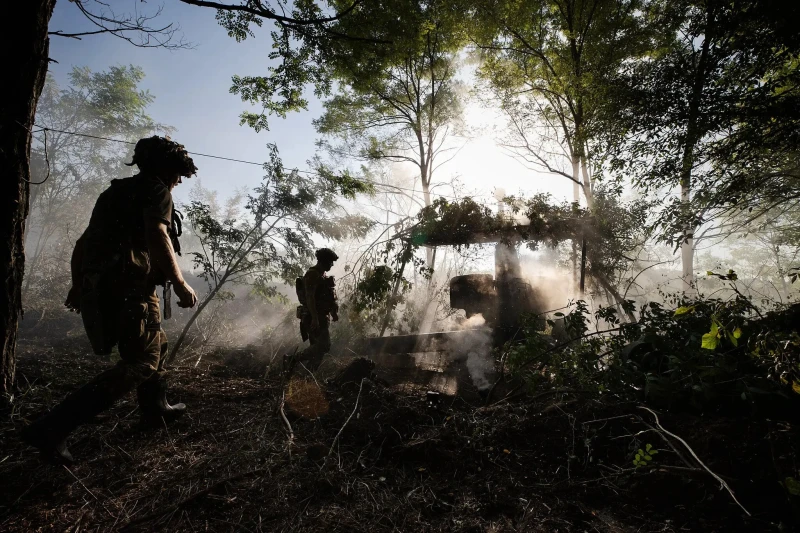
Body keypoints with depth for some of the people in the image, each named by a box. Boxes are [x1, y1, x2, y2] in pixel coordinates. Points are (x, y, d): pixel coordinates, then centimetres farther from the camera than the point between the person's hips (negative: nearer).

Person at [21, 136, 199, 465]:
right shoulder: (156, 189, -3)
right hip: (129, 286, -10)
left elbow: (83, 243, 24)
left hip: (99, 287, 10)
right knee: (141, 363, -7)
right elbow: (156, 235, -22)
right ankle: (51, 429, -10)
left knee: (155, 344, 23)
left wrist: (77, 286, 29)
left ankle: (156, 409, 34)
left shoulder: (115, 192, 24)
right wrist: (179, 283, -22)